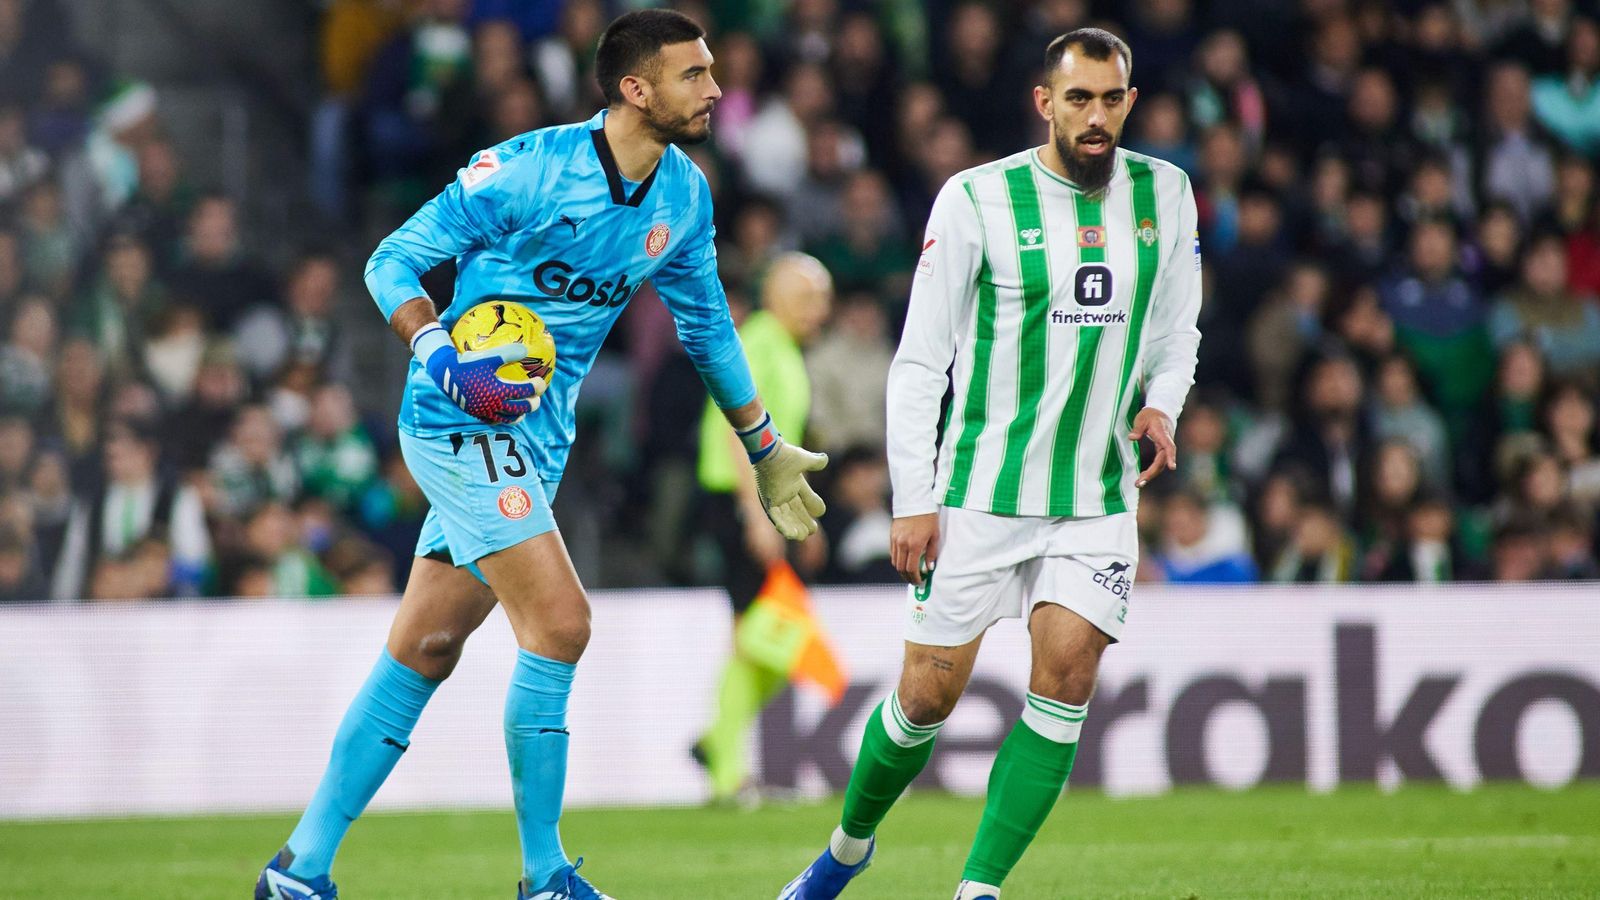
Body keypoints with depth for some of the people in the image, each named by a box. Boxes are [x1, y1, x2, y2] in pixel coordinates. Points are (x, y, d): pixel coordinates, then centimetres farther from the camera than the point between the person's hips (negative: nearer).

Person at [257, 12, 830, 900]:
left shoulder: (684, 196, 4)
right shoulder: (524, 170, -17)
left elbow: (706, 325, 20)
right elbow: (392, 262, -10)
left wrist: (765, 447, 25)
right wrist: (439, 350, -27)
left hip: (537, 441, 7)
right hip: (464, 420, -7)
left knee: (421, 653, 9)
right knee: (558, 623, -16)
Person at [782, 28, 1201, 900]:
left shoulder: (1164, 193, 4)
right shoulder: (977, 199, -8)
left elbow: (1176, 330, 19)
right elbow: (919, 360, -5)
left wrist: (1161, 406, -2)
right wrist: (912, 500, -9)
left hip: (1099, 496, 3)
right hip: (979, 491, -3)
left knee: (1066, 676, -14)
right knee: (928, 695, 0)